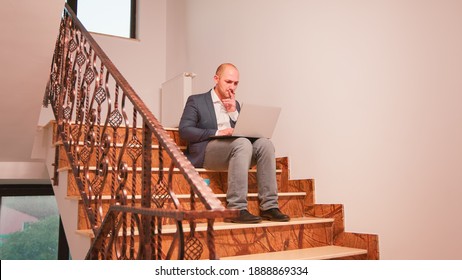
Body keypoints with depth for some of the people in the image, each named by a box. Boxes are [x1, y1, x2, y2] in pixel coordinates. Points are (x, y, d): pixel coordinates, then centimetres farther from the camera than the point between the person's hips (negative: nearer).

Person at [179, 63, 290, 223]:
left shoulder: (235, 105, 25)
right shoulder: (196, 101, 10)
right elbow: (184, 130, -4)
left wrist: (233, 112, 3)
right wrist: (217, 133, -15)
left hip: (235, 149, 6)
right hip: (206, 152, -5)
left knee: (264, 143, -23)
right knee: (242, 143, -34)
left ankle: (269, 206, -25)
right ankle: (237, 209, -36)